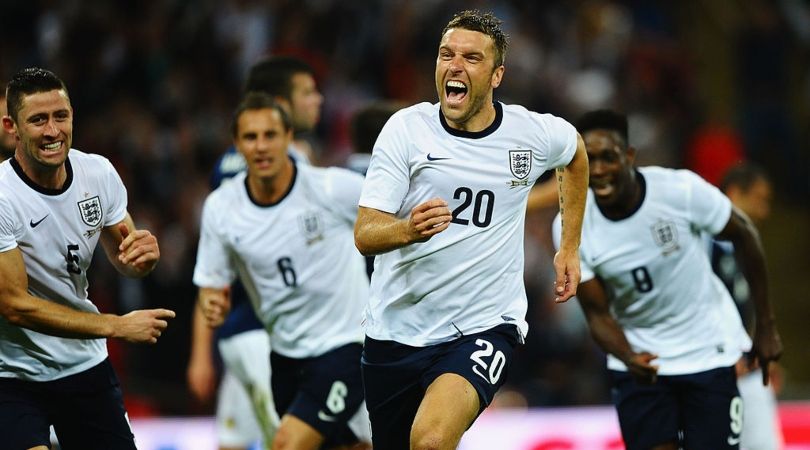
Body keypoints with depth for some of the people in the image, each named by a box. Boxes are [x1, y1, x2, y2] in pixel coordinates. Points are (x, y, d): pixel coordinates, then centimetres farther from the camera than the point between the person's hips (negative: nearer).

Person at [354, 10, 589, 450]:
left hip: (482, 328, -2)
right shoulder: (405, 128, -7)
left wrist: (570, 247, 22)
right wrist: (409, 230, -35)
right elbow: (364, 234, -13)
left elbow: (576, 153, 23)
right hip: (395, 328, 2)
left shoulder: (536, 133, -3)